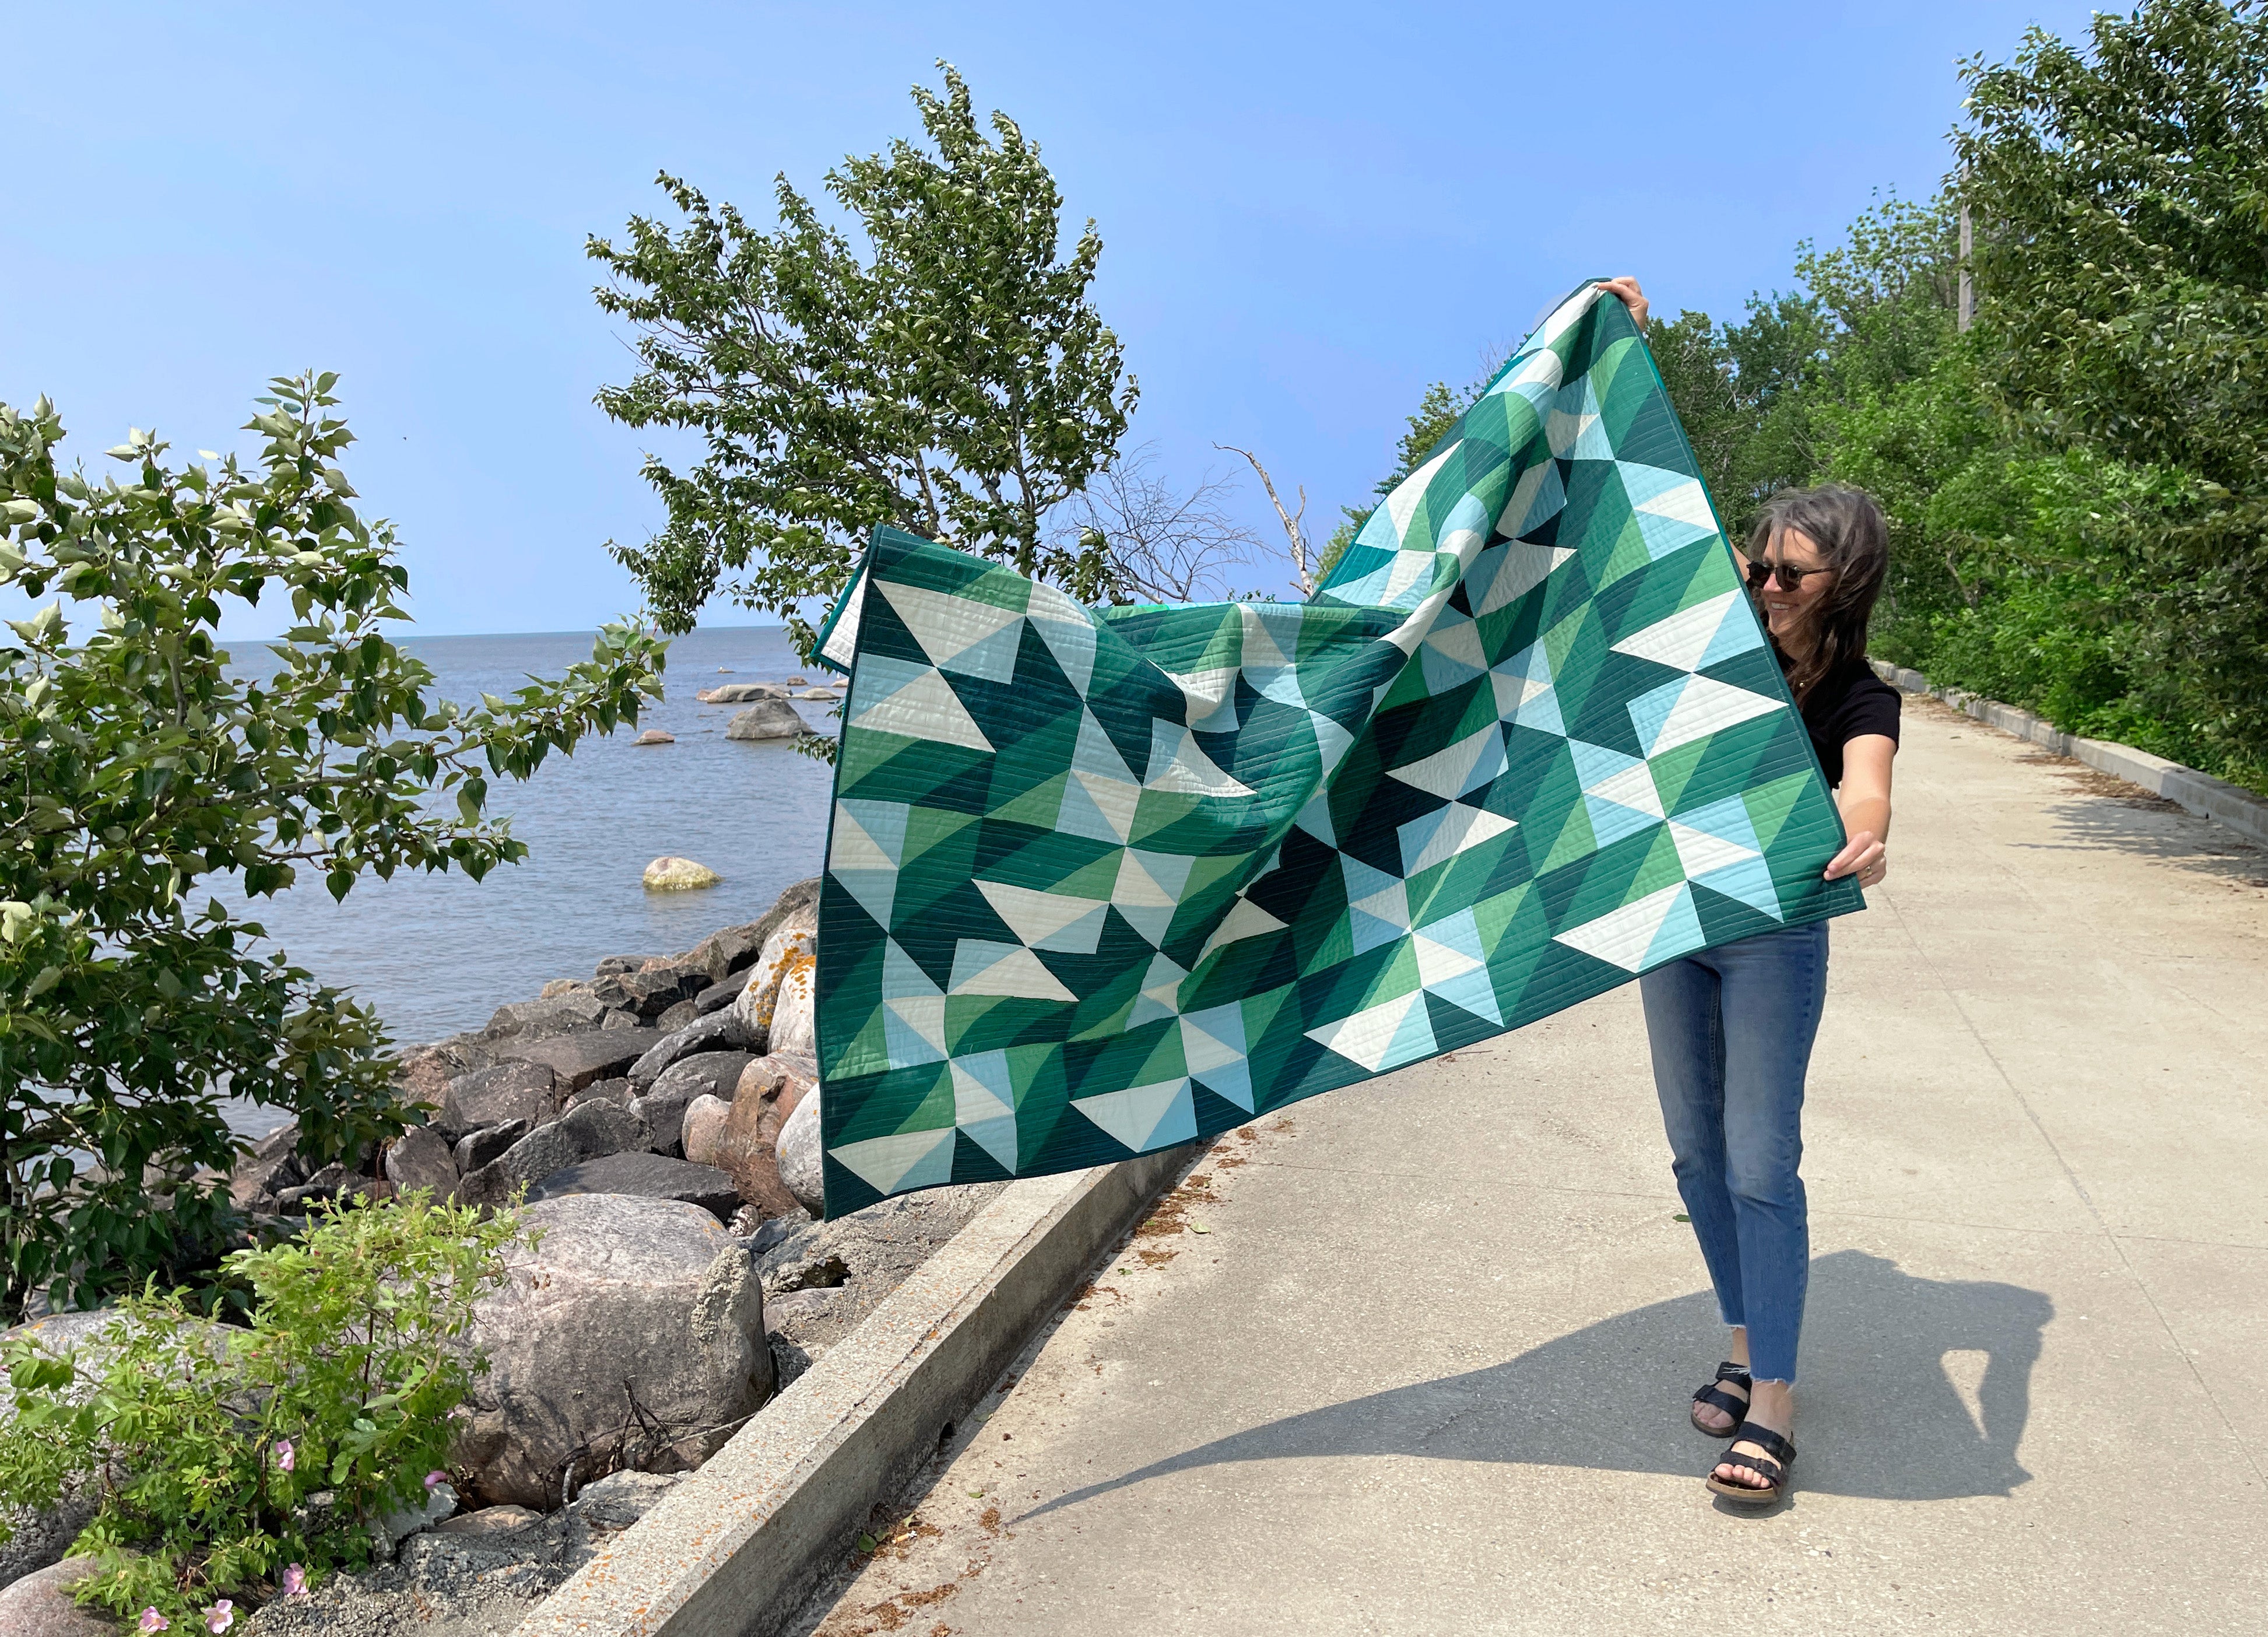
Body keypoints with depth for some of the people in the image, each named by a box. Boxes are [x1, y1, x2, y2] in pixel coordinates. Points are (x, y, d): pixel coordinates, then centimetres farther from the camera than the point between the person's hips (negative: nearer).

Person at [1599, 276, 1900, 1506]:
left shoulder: (1859, 699, -10)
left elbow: (1865, 789, -32)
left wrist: (1861, 843, -56)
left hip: (1773, 934, -4)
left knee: (1760, 1160, -5)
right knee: (1696, 1150, 11)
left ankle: (1772, 1399, 5)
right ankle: (1746, 1343, 28)